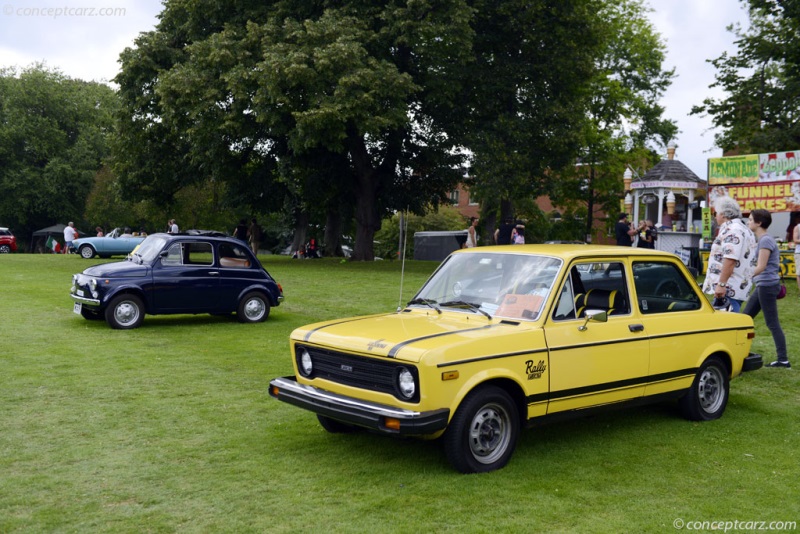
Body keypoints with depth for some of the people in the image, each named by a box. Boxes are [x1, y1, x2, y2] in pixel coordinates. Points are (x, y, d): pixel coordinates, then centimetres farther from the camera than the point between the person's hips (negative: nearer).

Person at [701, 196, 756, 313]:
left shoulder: (731, 230, -13)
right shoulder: (744, 229, 22)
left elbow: (730, 260, -24)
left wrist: (721, 284, -25)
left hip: (728, 289, -11)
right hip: (738, 288, 11)